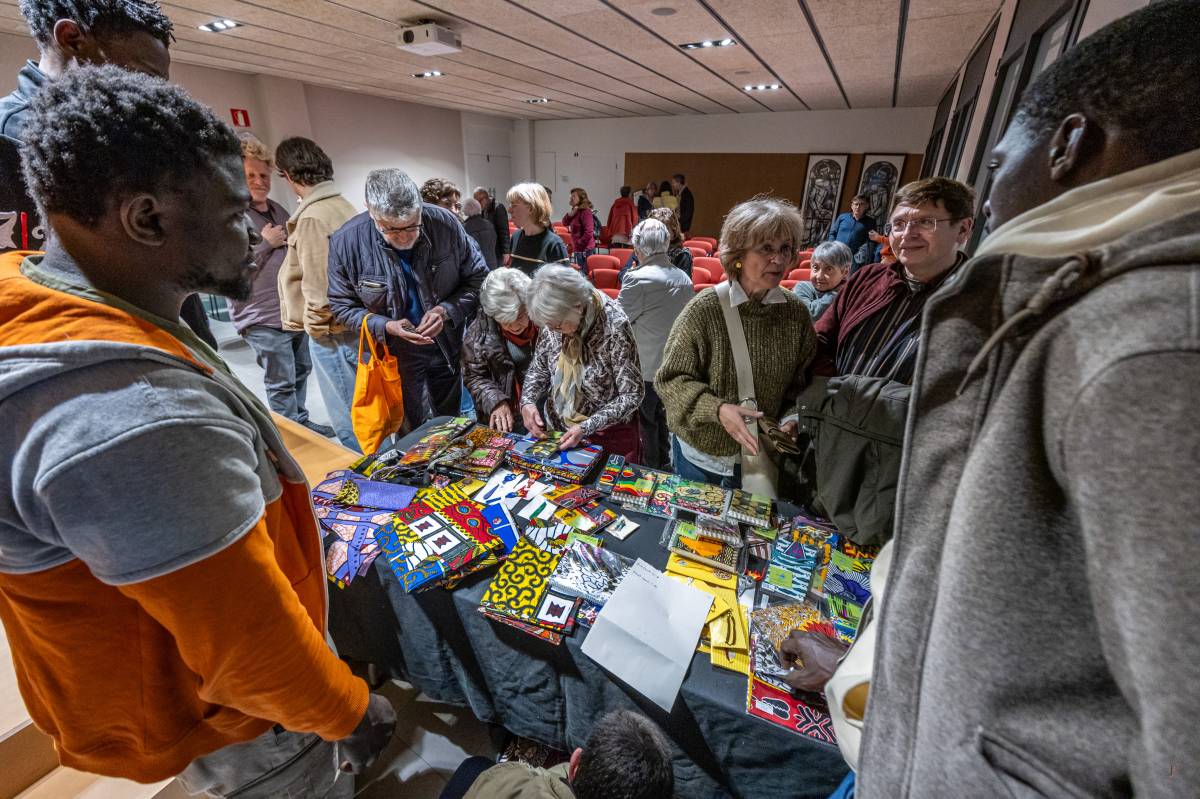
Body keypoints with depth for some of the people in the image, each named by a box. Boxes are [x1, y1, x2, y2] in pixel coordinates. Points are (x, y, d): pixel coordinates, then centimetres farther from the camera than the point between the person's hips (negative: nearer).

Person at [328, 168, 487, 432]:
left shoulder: (445, 223, -17)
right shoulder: (346, 242, -17)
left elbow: (478, 278, -6)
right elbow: (343, 305, -5)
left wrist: (447, 310, -23)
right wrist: (386, 326, -23)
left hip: (449, 347, 2)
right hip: (395, 353, -1)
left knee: (451, 427, 21)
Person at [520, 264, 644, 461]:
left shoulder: (614, 325, -25)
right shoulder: (555, 319, -11)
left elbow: (632, 394, -20)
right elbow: (539, 367, 3)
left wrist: (587, 427, -26)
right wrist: (527, 401, -15)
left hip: (609, 437, -4)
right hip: (557, 430, 5)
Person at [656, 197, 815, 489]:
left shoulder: (795, 312, -7)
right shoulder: (705, 308, -19)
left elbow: (802, 382, 4)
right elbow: (671, 379, -16)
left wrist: (792, 419, -14)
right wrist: (717, 410, -29)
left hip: (760, 456, 3)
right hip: (699, 456, -2)